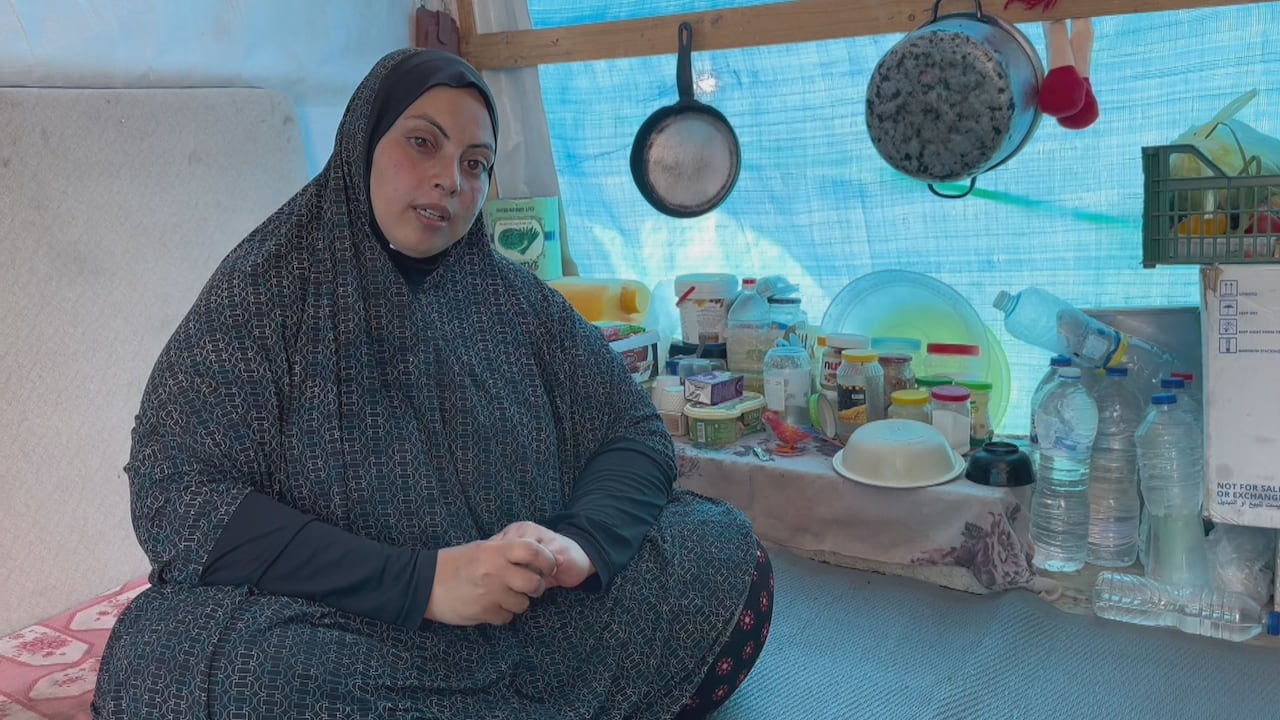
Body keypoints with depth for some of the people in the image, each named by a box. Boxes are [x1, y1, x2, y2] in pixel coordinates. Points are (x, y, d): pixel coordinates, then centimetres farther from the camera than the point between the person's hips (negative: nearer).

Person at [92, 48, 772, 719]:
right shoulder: (263, 293, -5)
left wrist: (580, 541, -19)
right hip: (334, 633, -1)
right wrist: (424, 579, -24)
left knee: (728, 555, -14)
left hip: (537, 623, 2)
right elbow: (175, 498, -15)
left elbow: (636, 431, 5)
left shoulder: (514, 298, 6)